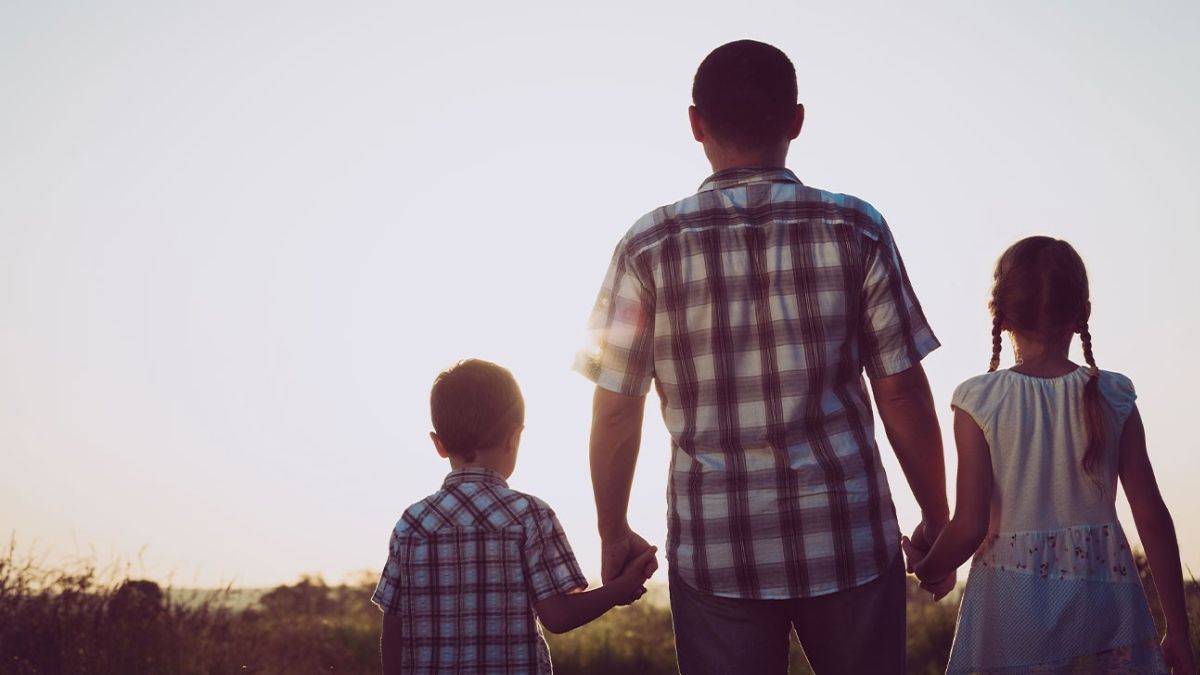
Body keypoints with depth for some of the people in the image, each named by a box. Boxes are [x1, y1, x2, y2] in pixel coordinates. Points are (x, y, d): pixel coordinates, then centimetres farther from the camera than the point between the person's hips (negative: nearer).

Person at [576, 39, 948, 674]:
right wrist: (936, 519, 10)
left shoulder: (650, 245, -3)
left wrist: (614, 533, 13)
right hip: (849, 542, 0)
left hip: (715, 550, 0)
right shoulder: (855, 229, -3)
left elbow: (615, 409, 0)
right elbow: (902, 393, -2)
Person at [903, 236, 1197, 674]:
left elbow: (970, 526, -8)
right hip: (1105, 602, 2)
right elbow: (1152, 517, 0)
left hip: (1013, 604, -2)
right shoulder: (1112, 398, 0)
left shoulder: (980, 401, -6)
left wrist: (929, 569, 13)